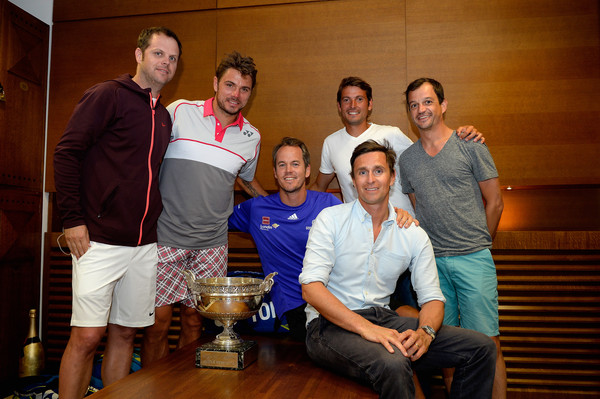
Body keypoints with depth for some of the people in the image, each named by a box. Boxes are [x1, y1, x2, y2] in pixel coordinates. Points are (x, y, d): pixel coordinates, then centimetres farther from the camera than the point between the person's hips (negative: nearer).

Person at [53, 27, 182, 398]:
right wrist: (73, 219, -13)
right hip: (100, 240, -6)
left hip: (144, 245, 6)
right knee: (87, 337, -3)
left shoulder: (164, 116, 17)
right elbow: (67, 153, -8)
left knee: (125, 334, 12)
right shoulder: (109, 95, -3)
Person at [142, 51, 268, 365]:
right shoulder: (179, 112, -3)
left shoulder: (252, 137, 7)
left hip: (212, 244, 3)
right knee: (158, 321, 0)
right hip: (166, 236, -2)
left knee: (194, 320, 9)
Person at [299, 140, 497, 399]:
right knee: (392, 364, -36)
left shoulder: (414, 235, 7)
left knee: (481, 347, -7)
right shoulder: (330, 219, -5)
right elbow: (311, 288, -15)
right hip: (331, 324, -4)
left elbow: (432, 297, 6)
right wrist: (365, 328, -26)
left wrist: (424, 332, -18)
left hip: (383, 318, 5)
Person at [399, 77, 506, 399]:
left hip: (473, 260, -3)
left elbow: (494, 202, 4)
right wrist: (435, 247, 10)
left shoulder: (470, 146, -1)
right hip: (432, 262, 3)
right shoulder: (407, 158, 10)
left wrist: (476, 244, 6)